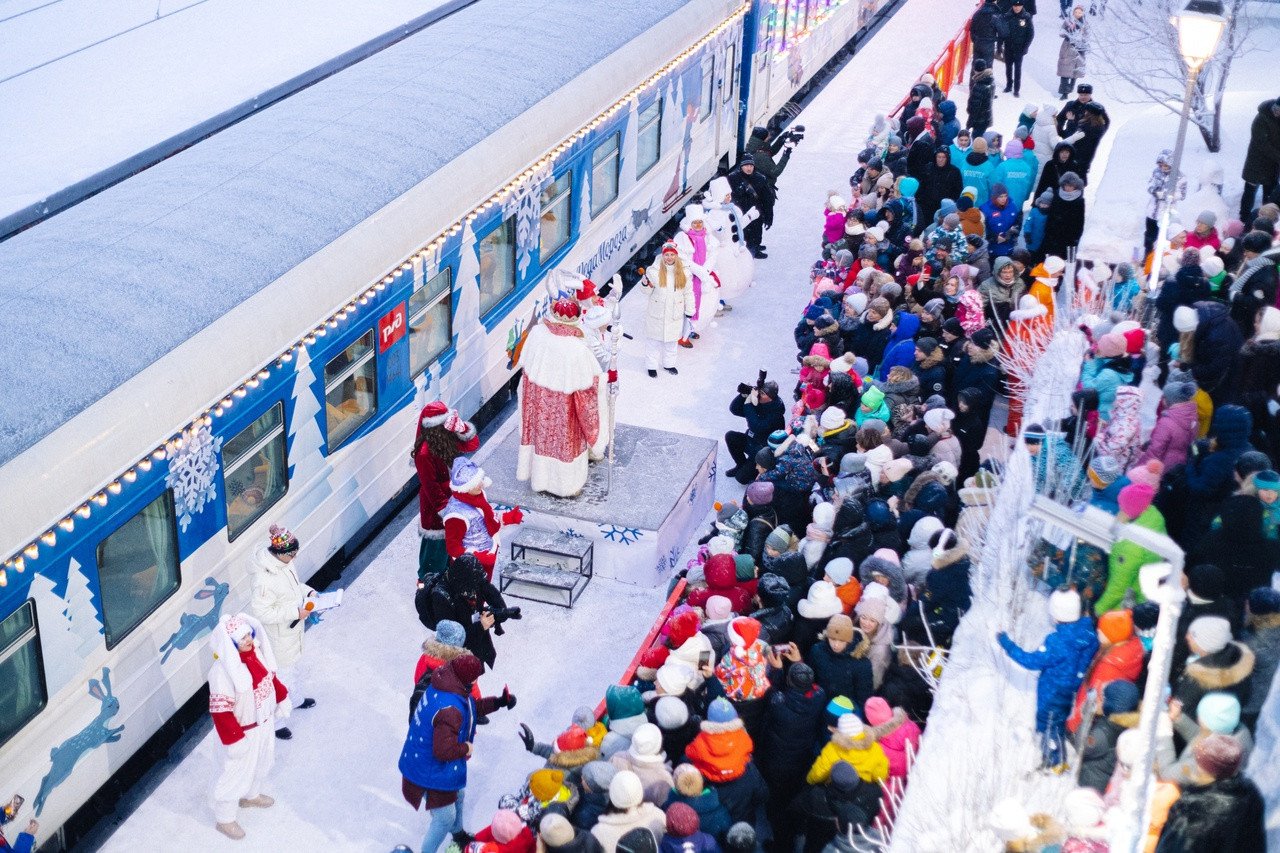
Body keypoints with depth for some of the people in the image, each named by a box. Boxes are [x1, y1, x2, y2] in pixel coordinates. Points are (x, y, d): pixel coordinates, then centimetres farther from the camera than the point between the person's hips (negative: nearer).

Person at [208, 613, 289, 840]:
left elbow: (270, 675, 8)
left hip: (264, 721, 8)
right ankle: (225, 818, 32)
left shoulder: (255, 651, -11)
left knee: (262, 762, 29)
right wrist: (233, 739, -26)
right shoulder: (222, 670, -34)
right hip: (243, 730, -8)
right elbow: (220, 710, -29)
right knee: (238, 772, 9)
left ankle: (251, 796, 57)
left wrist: (282, 699, 16)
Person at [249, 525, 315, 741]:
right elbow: (261, 613, -32)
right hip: (279, 636, -9)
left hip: (293, 628, 9)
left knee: (292, 666, 33)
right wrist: (295, 613, -31)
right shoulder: (265, 580, -39)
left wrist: (308, 591, -6)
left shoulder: (281, 562, -11)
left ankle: (296, 699, 59)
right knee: (281, 676, 11)